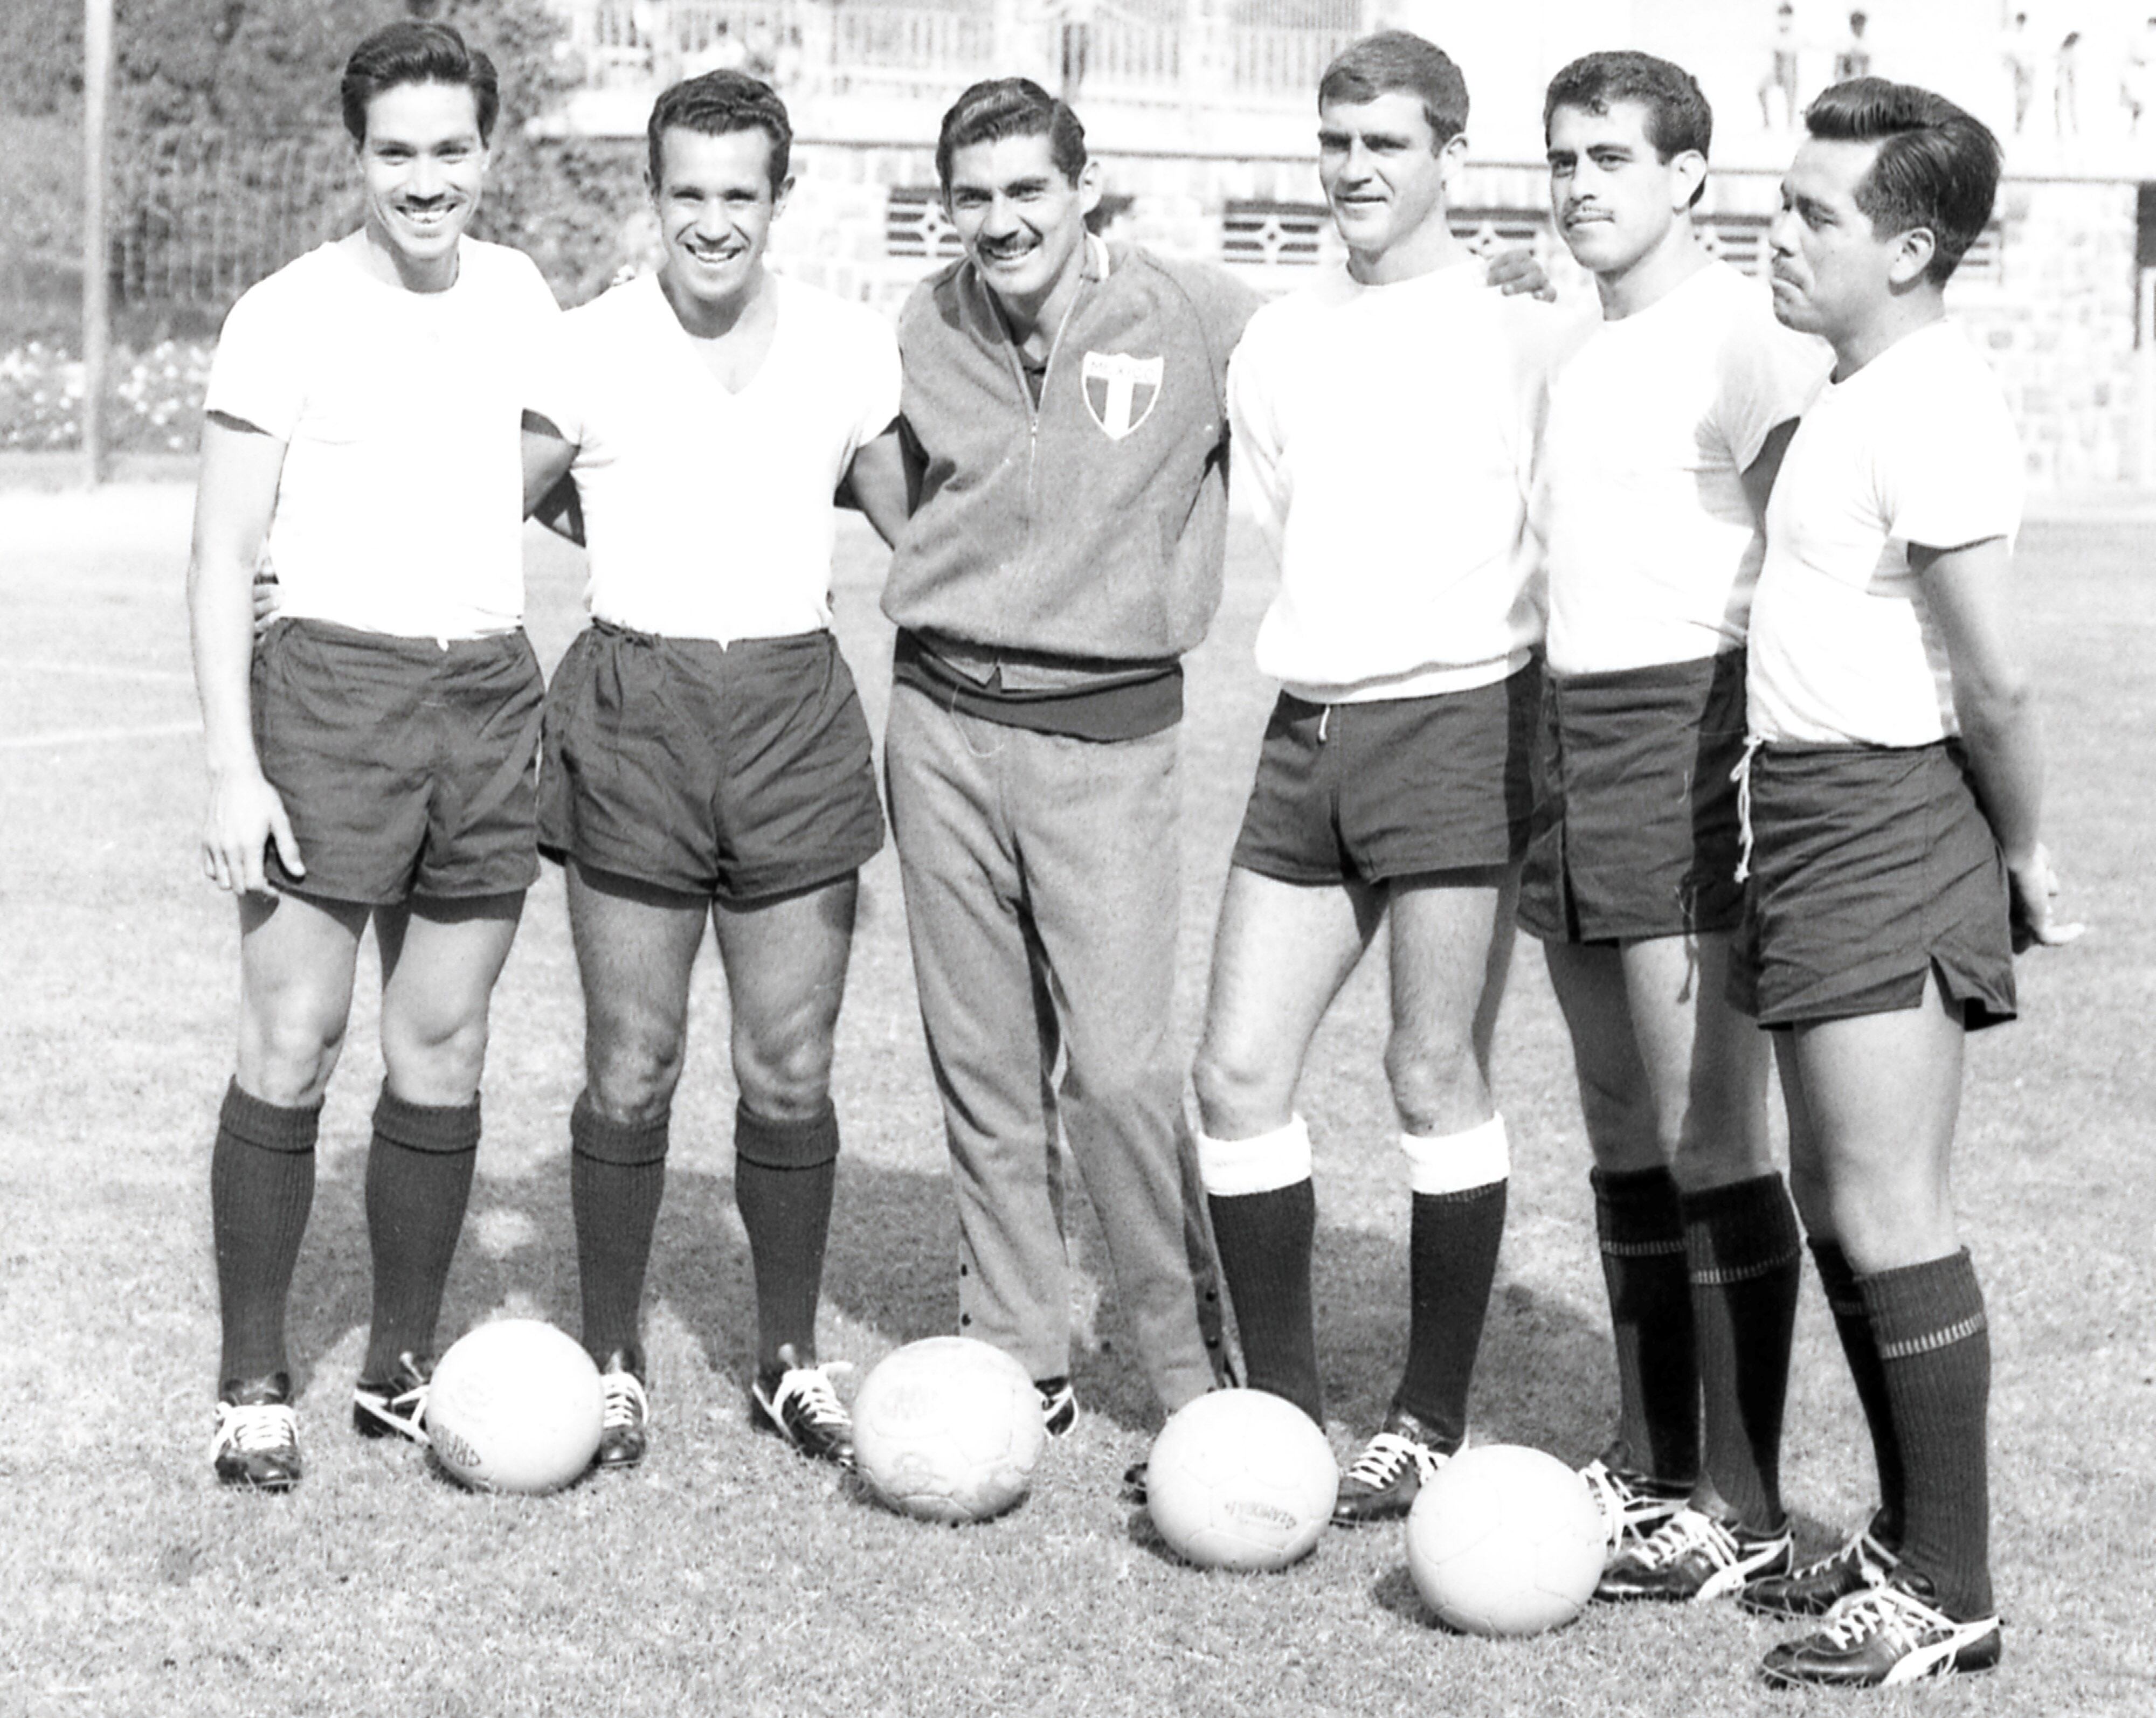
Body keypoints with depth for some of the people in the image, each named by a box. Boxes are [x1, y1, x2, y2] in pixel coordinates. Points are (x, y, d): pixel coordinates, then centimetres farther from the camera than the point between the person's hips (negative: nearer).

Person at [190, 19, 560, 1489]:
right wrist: (233, 768, -12)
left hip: (492, 693, 5)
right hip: (330, 690, -4)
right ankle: (255, 1388, 4)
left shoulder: (520, 297, 9)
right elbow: (222, 556, -5)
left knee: (444, 1052, 7)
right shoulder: (290, 317, -5)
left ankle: (401, 1370, 17)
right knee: (293, 1049, -5)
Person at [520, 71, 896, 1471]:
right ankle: (613, 1362, 15)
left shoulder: (852, 349, 4)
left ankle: (792, 1359, 19)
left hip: (797, 710, 2)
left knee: (792, 1070, 4)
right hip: (634, 705, -2)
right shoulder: (588, 350, -2)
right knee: (632, 1069, 0)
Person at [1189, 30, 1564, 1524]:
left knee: (1439, 1075, -1)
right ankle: (1284, 1408, 14)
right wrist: (1329, 650, 15)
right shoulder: (1280, 343, 13)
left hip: (1463, 717, -6)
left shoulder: (1522, 334, -4)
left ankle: (1436, 1426, 10)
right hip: (1312, 726, 6)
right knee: (1238, 1073, 1)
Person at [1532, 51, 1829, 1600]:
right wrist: (1556, 759, 18)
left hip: (1691, 722, -9)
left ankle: (1745, 1512, -4)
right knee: (1625, 1134, 11)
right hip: (1572, 727, 9)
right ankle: (1649, 1468, 19)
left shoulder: (1746, 330, -8)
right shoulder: (1584, 351, 18)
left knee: (1708, 1136, -9)